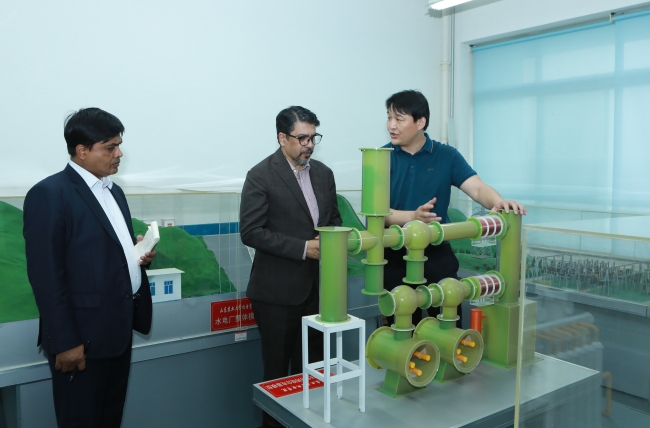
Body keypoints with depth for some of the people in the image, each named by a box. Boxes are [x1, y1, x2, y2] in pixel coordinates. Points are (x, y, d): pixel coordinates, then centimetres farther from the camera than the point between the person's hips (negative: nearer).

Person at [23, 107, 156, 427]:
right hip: (83, 334, -8)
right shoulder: (49, 195, -13)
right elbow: (46, 275, -17)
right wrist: (65, 342, -18)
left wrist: (137, 253, 1)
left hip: (119, 328, 8)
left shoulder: (113, 191, 13)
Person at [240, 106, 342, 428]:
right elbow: (251, 232, -15)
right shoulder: (261, 176, -10)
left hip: (317, 287, 5)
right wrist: (303, 248, -19)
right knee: (278, 371, 8)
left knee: (311, 366, 14)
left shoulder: (323, 173, 8)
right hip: (278, 291, -5)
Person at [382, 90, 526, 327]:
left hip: (437, 254, 1)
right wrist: (413, 216, -29)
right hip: (395, 256, -1)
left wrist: (499, 203, -33)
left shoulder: (447, 156, 1)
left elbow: (477, 187, -10)